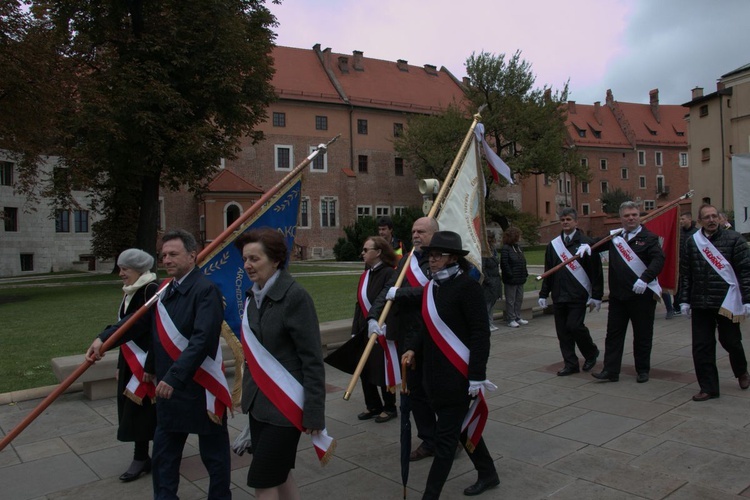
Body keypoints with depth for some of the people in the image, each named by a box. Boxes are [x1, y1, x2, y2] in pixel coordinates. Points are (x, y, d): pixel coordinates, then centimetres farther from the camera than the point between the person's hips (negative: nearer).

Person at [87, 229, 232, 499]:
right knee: (164, 452, 20)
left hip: (202, 388, -8)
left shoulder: (206, 290, -19)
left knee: (213, 454, 10)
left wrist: (174, 377, -30)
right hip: (169, 386, 8)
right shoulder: (165, 290, 7)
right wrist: (104, 338, -2)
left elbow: (202, 339, -27)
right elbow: (138, 321, 11)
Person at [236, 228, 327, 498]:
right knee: (278, 474, 17)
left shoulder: (295, 296, -18)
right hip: (259, 401, 7)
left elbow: (312, 359, -17)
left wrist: (314, 412, -17)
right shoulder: (253, 295, 5)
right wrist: (248, 390, 12)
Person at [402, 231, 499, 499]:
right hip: (434, 373, 8)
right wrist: (413, 348, -1)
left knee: (445, 437, 0)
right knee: (461, 426, 22)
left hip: (457, 375, -8)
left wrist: (477, 375, -19)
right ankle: (487, 474, 42)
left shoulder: (467, 286, -16)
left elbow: (481, 333, -17)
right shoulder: (431, 287, 6)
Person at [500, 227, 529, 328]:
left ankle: (518, 318, 25)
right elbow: (504, 264, -18)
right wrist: (510, 275, -19)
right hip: (510, 280, -8)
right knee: (510, 300, 0)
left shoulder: (518, 247, 14)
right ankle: (511, 320, 6)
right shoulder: (505, 249, -13)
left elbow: (523, 262, 18)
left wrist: (525, 273, 10)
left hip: (520, 279, 8)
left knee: (519, 299, 14)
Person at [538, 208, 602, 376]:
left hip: (578, 296, -5)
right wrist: (543, 294, 11)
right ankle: (571, 364, 15)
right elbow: (548, 272, 15)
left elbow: (596, 271, -4)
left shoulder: (586, 243, -2)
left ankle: (591, 352, 17)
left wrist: (596, 296, -8)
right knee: (562, 331, 4)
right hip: (559, 296, 5)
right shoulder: (553, 244, 11)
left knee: (574, 326, -11)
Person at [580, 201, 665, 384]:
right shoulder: (614, 236, 10)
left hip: (642, 294, -4)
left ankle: (643, 370, 21)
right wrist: (587, 245, 0)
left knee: (642, 334, 7)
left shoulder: (649, 238, -4)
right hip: (617, 294, 4)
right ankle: (611, 371, 9)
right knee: (613, 333, 5)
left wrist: (645, 278, -31)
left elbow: (659, 259, -17)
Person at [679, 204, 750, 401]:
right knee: (701, 347, 1)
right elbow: (685, 273, 9)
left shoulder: (734, 239, -3)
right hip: (700, 304, 2)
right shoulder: (692, 242, 6)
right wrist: (685, 300, 7)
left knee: (730, 341, 12)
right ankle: (708, 387, 10)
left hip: (727, 302, -2)